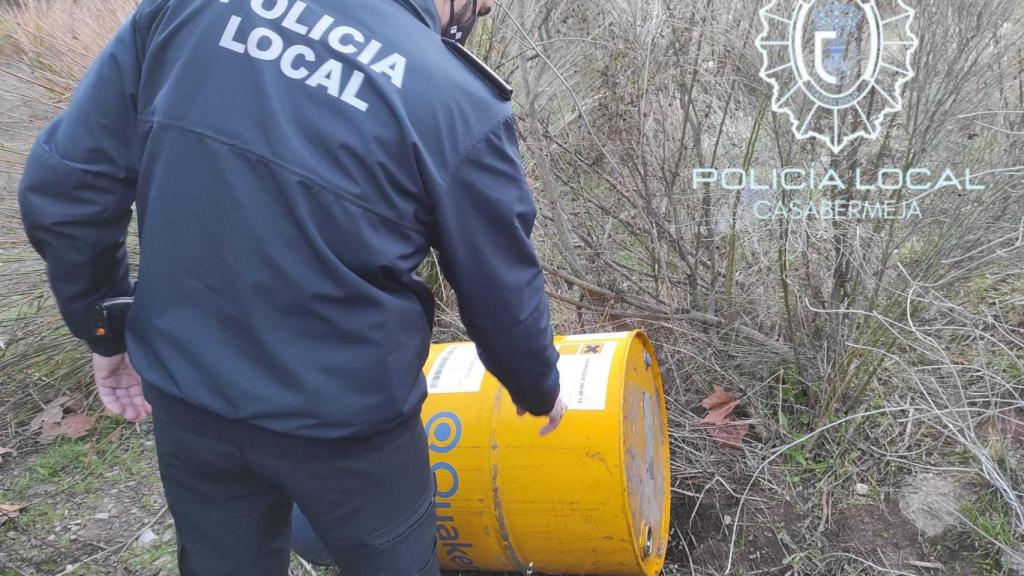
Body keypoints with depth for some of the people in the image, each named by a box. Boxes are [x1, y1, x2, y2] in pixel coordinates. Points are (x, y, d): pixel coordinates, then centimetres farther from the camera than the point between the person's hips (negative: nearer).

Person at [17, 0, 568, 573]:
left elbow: (62, 184, -3)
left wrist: (107, 330, 11)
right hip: (346, 422, -4)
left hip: (188, 399, 5)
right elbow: (504, 298, -5)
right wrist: (541, 391, 16)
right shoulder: (461, 105, -17)